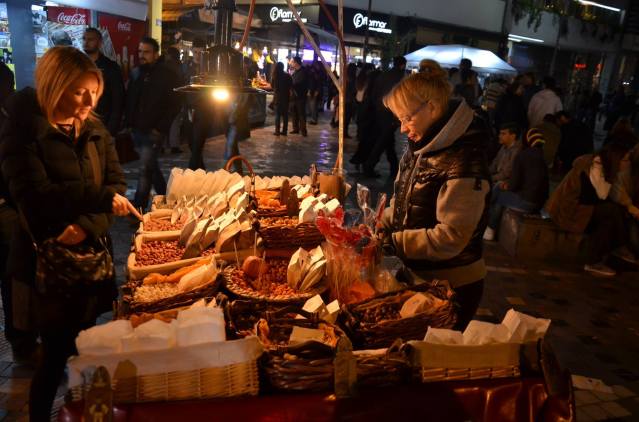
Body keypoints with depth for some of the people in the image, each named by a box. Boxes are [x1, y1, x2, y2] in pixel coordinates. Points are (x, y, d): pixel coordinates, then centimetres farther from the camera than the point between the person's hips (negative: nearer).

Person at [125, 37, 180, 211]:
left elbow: (174, 104, -8)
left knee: (146, 170, -9)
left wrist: (160, 128, -12)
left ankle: (138, 210, -4)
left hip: (153, 132, -6)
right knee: (152, 167, 16)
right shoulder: (136, 73, 10)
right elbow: (129, 100, 17)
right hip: (137, 130, 6)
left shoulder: (167, 75, -6)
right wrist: (129, 123, 7)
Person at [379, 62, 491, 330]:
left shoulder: (464, 162, -25)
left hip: (451, 288, -8)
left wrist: (391, 242, -25)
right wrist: (378, 225, -5)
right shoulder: (420, 149, 2)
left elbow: (450, 238, -26)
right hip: (417, 275, 8)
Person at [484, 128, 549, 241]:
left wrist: (505, 186, 12)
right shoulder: (545, 158, 11)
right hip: (540, 204, 6)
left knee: (498, 196, 18)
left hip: (525, 202, -6)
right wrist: (508, 185, 18)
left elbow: (514, 184, -10)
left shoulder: (521, 156, -8)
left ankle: (491, 230, 25)